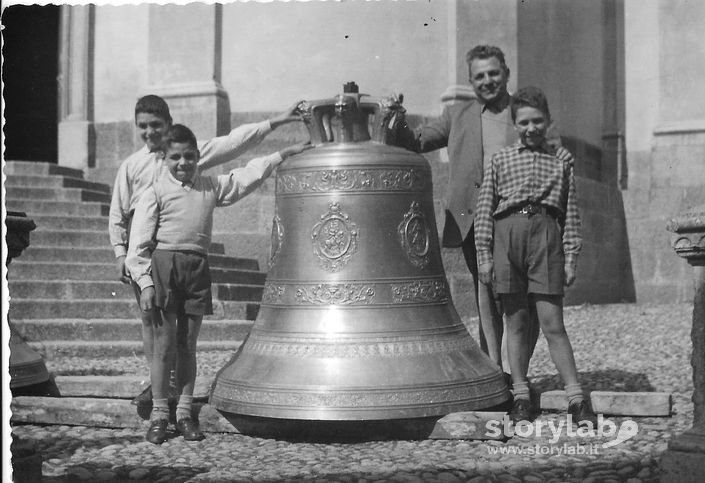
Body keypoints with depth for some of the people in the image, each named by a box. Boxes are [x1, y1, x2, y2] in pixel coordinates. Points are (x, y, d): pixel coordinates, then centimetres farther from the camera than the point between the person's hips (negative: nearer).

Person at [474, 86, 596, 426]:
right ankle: (521, 396, 16)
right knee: (516, 322, 7)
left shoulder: (562, 159, 12)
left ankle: (576, 399, 4)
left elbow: (570, 212, 11)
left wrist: (570, 257, 6)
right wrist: (484, 255, 2)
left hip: (546, 234, -1)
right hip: (507, 234, 1)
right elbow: (484, 210, 8)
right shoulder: (500, 160, 10)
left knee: (552, 323, -3)